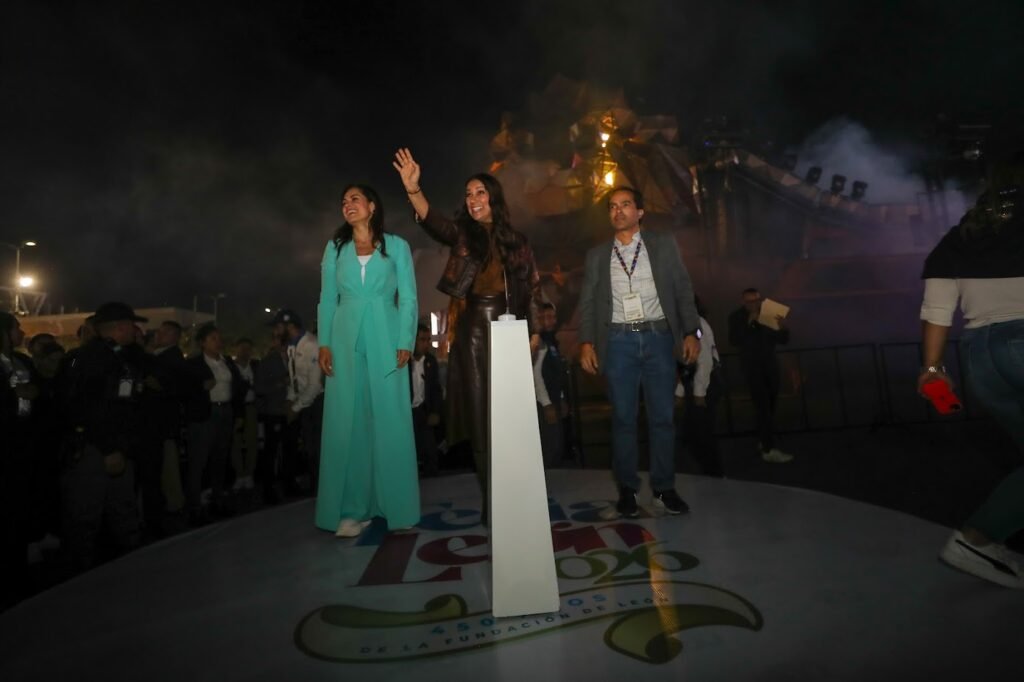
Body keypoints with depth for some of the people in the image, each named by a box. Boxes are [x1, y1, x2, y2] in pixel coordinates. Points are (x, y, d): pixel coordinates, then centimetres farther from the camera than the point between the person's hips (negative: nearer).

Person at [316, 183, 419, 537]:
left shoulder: (397, 246, 8)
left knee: (390, 420, -3)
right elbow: (327, 299, 10)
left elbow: (408, 299, 2)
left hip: (385, 340, -2)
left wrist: (405, 343, -8)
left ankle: (396, 507, 5)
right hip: (346, 340, 2)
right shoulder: (335, 247, 14)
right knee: (346, 422, 0)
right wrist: (324, 343, -1)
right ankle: (352, 510, 7)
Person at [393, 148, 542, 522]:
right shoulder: (463, 233, 5)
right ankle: (491, 498, 9)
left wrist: (534, 328, 1)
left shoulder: (516, 240, 10)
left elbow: (532, 286, 10)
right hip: (473, 329, -1)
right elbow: (433, 221, -16)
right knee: (480, 414, -1)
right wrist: (413, 189, -33)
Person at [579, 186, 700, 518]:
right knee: (623, 419, 3)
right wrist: (586, 342, -6)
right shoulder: (597, 255, 10)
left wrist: (691, 332, -4)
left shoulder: (664, 244, 8)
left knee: (663, 417, 3)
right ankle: (627, 491, 14)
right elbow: (587, 302, 6)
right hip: (619, 341, 0)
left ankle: (664, 489, 15)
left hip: (658, 337, 0)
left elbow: (683, 289, 5)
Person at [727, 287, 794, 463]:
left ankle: (763, 440, 28)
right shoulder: (736, 317, -6)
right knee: (763, 406, -13)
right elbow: (734, 341, -19)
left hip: (770, 364, 5)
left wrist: (783, 328, -19)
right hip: (752, 366, -5)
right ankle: (769, 450, -15)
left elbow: (783, 340, 2)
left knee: (770, 405, 11)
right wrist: (749, 323, -27)